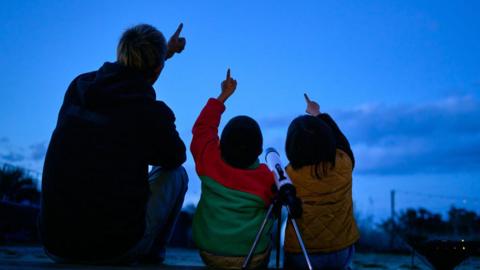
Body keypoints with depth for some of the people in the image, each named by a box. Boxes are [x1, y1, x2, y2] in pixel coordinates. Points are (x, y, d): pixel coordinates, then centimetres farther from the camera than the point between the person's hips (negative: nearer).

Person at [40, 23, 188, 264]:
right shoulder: (154, 113, -14)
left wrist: (164, 52, 38)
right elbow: (176, 158, 9)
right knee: (176, 174, 19)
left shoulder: (79, 86, 1)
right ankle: (150, 257, 29)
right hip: (116, 250, -5)